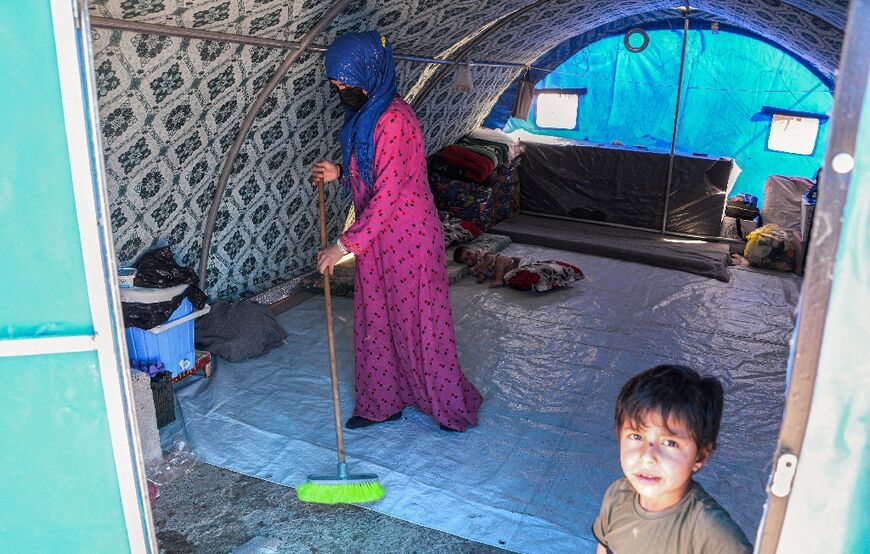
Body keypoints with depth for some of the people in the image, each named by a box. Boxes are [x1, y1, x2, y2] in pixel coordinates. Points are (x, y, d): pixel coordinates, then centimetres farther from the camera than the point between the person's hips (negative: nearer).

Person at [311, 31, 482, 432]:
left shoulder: (392, 120, -22)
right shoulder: (366, 114, 9)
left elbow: (387, 195, -26)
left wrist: (345, 244, -23)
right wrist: (339, 173, 3)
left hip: (407, 237, -9)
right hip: (377, 238, 9)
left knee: (417, 321, 4)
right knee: (375, 320, 16)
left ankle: (451, 404, 25)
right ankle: (383, 402, 33)